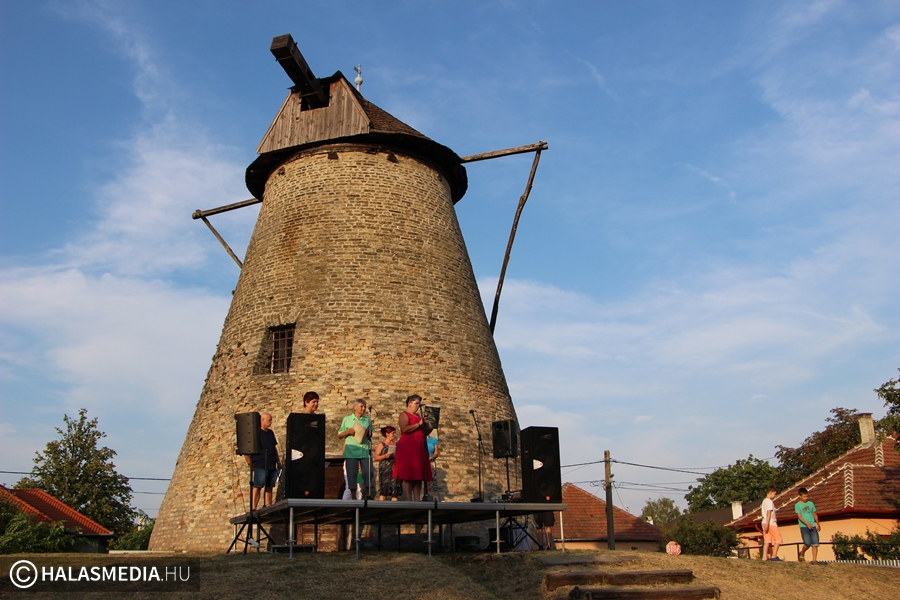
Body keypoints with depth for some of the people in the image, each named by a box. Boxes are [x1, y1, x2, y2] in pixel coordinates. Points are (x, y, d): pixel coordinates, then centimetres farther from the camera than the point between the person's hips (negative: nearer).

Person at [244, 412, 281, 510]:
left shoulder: (270, 432, 18)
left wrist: (278, 462, 19)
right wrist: (250, 463, -10)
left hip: (272, 466, 7)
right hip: (260, 465, -7)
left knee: (269, 487, 7)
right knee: (257, 487, -9)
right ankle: (253, 508, -10)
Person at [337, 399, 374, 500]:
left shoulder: (367, 420, 14)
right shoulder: (347, 419, 9)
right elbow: (339, 436, 10)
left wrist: (368, 433, -2)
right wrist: (348, 431, -8)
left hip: (365, 449, 2)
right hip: (351, 449, -2)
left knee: (368, 472, -6)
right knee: (351, 473, -2)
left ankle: (368, 495, 2)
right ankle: (353, 497, 4)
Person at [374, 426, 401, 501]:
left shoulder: (396, 444, 14)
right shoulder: (381, 444, 3)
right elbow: (376, 458, -2)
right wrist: (384, 456, -16)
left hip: (395, 470, 4)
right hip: (385, 470, -4)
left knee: (395, 491, -4)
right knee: (383, 491, -9)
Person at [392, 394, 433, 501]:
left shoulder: (419, 416, 21)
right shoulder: (404, 415, -2)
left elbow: (425, 432, 21)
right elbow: (405, 429, -20)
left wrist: (428, 425, 2)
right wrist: (418, 424, -15)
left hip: (419, 449, 8)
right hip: (407, 449, -8)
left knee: (418, 475, 4)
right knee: (408, 475, -10)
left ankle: (417, 500, 4)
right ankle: (408, 501, -11)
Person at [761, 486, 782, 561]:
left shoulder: (764, 501, 19)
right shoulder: (769, 501, -9)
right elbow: (769, 513, -17)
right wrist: (767, 524, -23)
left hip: (765, 523, 9)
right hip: (771, 523, -9)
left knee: (767, 540, 4)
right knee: (778, 538, -2)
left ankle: (765, 557, -2)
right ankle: (774, 556, -6)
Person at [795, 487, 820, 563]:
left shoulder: (811, 503, 13)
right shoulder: (797, 505, 2)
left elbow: (815, 514, 21)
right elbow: (799, 516, -7)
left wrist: (817, 524, 13)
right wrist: (807, 523, -20)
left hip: (813, 526, 4)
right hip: (804, 526, -4)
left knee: (815, 544, -7)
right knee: (807, 543, -15)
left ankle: (814, 560, -3)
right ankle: (802, 553, 14)